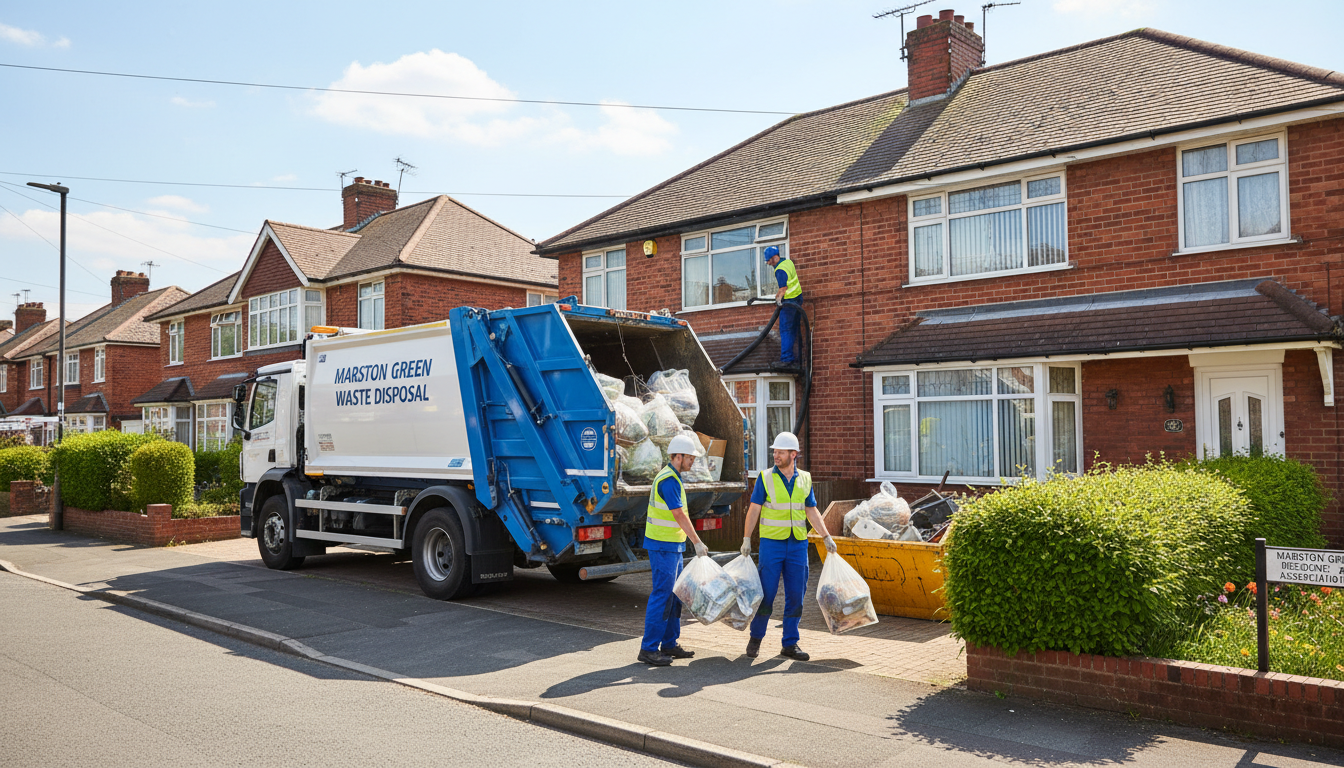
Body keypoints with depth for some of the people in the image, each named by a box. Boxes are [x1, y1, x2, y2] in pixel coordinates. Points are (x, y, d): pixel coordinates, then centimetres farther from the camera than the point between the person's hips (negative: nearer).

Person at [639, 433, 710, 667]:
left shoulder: (672, 477, 15)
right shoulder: (669, 480, -18)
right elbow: (680, 516, -20)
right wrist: (697, 542, -16)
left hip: (672, 545, 10)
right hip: (663, 546, -10)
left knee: (674, 595, 13)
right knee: (662, 595, -8)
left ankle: (669, 644, 19)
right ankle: (649, 649, -4)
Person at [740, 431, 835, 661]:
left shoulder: (804, 479, 7)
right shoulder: (765, 478, -2)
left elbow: (812, 511, 13)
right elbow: (754, 510, -1)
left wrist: (826, 537, 6)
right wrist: (746, 540, -6)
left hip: (798, 544, 3)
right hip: (772, 543, -3)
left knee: (795, 595, 4)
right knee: (767, 592, -2)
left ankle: (790, 644, 14)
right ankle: (756, 638, 16)